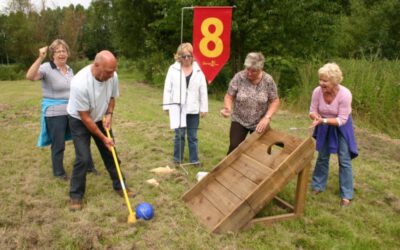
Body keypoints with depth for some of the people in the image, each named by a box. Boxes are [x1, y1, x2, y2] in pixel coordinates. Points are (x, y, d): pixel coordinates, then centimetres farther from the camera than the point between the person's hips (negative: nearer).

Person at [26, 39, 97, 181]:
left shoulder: (69, 69, 8)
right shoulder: (47, 68, -13)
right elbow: (30, 76, -32)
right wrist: (40, 58, -39)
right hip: (54, 113, -6)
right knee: (58, 144, 6)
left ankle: (88, 165, 30)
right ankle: (58, 172, 26)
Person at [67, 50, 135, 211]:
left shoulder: (112, 76, -20)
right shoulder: (80, 83, -36)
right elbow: (85, 118, -27)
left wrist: (109, 114, -14)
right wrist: (103, 138, -21)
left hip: (100, 119, 5)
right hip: (79, 121, -5)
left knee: (110, 153, 8)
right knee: (83, 158, -11)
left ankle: (119, 186, 25)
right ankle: (76, 195, 9)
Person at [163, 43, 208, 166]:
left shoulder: (198, 70, 0)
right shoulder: (173, 69, -3)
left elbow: (203, 91, 2)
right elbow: (167, 88, 0)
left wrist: (204, 108, 1)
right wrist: (167, 105, -2)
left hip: (193, 109, 1)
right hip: (178, 108, -1)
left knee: (193, 136, 10)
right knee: (179, 135, 5)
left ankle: (194, 159, 23)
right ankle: (177, 158, 22)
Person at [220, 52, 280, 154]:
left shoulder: (268, 80, -14)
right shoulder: (238, 77, -15)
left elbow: (275, 101, -6)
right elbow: (229, 96, -8)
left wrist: (267, 117, -19)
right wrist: (227, 108, -29)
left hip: (259, 123, 1)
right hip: (239, 121, 0)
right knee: (234, 147, -10)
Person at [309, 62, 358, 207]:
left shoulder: (345, 94, -31)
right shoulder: (317, 91, -22)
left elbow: (342, 120, -27)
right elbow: (312, 111, -11)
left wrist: (323, 120, -38)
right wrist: (316, 117, -34)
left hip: (341, 127, -3)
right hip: (324, 127, 3)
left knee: (344, 160, 1)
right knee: (322, 157, 14)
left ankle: (346, 194, 14)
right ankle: (318, 185, 32)